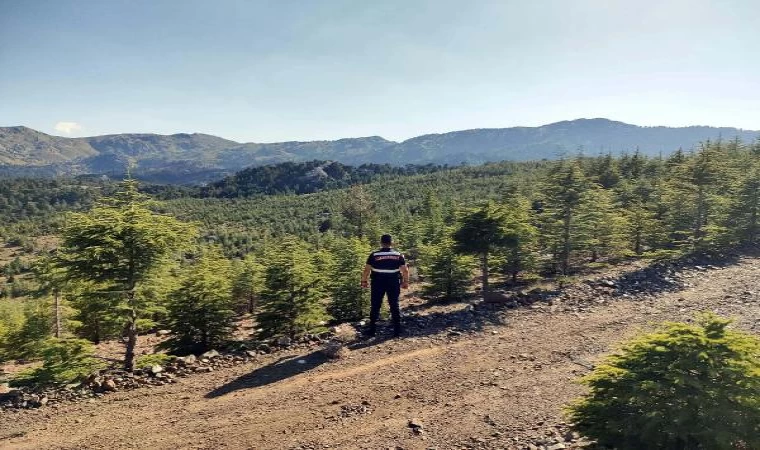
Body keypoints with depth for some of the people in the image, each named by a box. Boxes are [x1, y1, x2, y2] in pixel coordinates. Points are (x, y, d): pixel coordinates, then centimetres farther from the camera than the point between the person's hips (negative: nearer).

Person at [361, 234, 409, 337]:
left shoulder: (374, 255, -5)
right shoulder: (398, 255, 0)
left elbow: (367, 270, -6)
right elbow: (405, 270, -1)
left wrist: (364, 281, 6)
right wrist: (406, 282, 11)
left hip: (378, 283, -1)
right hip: (393, 283, 1)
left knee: (375, 306, 9)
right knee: (394, 306, 10)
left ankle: (372, 330, 12)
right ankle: (397, 330, 12)